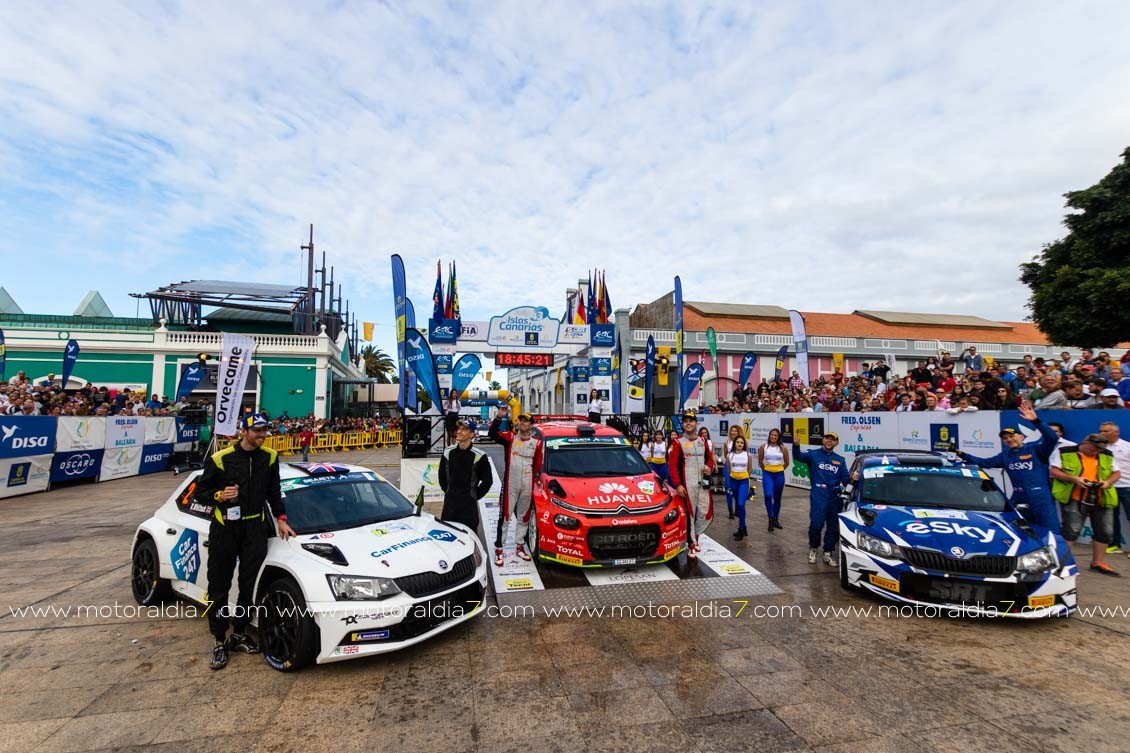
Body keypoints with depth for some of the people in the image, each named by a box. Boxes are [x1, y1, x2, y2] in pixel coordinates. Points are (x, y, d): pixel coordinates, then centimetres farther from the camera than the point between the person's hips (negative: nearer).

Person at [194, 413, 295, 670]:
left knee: (250, 585, 6)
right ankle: (220, 642, 20)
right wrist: (219, 496, -19)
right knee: (219, 587, 5)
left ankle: (238, 634, 25)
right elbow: (200, 492, 1)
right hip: (224, 528, -2)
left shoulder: (269, 458, 3)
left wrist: (281, 519, 7)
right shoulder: (220, 459, -8)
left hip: (255, 527, 3)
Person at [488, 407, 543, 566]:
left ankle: (519, 546, 28)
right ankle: (498, 549, 9)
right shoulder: (510, 437, 0)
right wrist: (499, 417, -25)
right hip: (510, 484, -2)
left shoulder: (536, 442, 1)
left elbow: (537, 465, 6)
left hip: (527, 486, 2)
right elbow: (492, 434, -15)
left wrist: (533, 480, 0)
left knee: (524, 517, 13)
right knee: (505, 516, 0)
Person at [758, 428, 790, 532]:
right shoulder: (763, 447, -4)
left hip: (779, 475, 1)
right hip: (767, 474, -1)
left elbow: (786, 462, 9)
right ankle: (771, 519, -13)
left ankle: (776, 520, 25)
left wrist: (779, 470, 11)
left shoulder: (783, 448, -4)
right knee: (768, 495, -20)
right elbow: (760, 461, 8)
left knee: (777, 498, 11)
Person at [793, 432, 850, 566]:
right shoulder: (814, 454, 3)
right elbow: (799, 456, -17)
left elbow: (845, 479, 9)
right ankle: (813, 549, 12)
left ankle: (828, 553, 23)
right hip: (818, 496, -4)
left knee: (833, 526, 9)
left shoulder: (840, 460, 15)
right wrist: (796, 445, -38)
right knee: (816, 523, -12)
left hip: (834, 497, 4)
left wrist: (851, 478, -14)